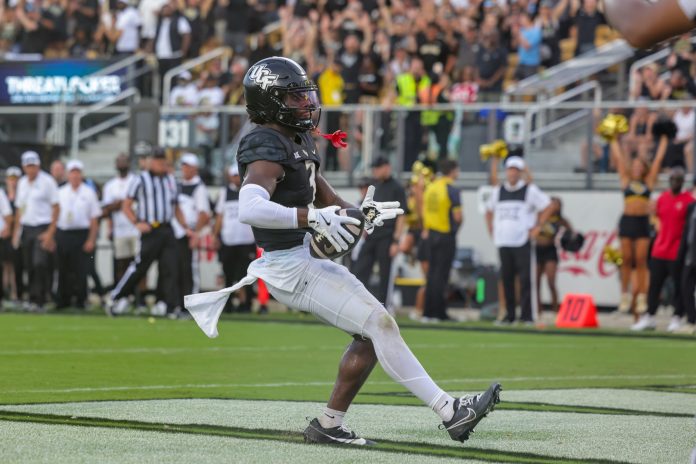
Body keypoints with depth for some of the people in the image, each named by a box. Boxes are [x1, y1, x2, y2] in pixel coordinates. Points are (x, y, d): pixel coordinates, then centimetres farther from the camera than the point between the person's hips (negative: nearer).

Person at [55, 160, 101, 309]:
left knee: (80, 270, -6)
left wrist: (91, 240, -9)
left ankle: (80, 300, 0)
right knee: (63, 270, 6)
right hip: (62, 234, 3)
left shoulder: (89, 193, 2)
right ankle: (63, 300, 15)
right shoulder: (60, 192, 12)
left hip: (82, 234, -3)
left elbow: (94, 219, -1)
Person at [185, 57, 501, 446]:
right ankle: (449, 411, -13)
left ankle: (330, 425, 18)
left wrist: (360, 212, 5)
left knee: (371, 333, 12)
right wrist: (312, 218, -40)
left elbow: (328, 201, 25)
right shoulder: (268, 148, -17)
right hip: (290, 268, -10)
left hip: (308, 260, 10)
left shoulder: (300, 142, 15)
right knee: (381, 325, -14)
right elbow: (250, 209, -35)